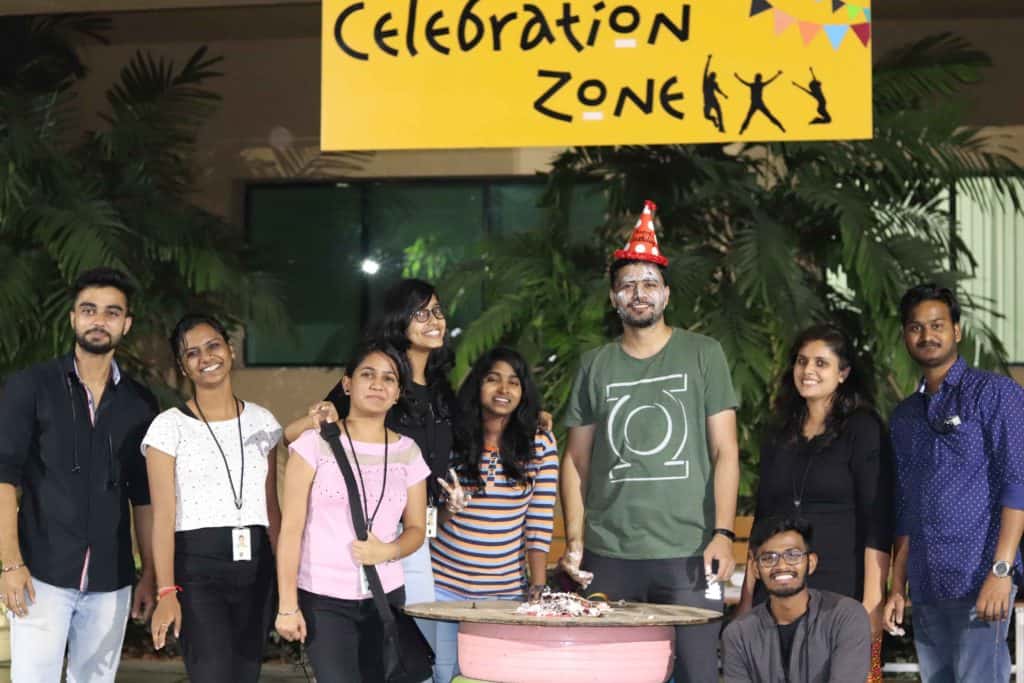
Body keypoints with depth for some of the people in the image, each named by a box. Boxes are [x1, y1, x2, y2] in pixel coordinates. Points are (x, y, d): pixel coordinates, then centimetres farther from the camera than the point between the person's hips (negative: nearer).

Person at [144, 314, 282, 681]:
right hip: (197, 567, -4)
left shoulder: (262, 420, 10)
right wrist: (167, 592, -15)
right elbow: (163, 516, -7)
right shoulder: (169, 426, -2)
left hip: (255, 567, 4)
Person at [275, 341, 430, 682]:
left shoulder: (408, 452, 6)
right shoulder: (315, 444, -4)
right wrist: (288, 606, -11)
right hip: (324, 600, -4)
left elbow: (416, 530, 12)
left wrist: (387, 551, -11)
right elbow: (291, 529, -6)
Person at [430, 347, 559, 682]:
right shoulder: (454, 439, 1)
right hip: (445, 583, 0)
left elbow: (540, 522, -2)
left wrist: (538, 587, -8)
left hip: (506, 589, 0)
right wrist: (450, 506, -14)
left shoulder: (540, 444, -1)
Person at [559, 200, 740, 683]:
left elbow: (725, 451, 0)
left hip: (687, 553, -2)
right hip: (608, 556, 2)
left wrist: (723, 533, -9)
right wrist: (574, 538, 4)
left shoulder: (702, 355, 4)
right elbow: (577, 459, 14)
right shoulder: (595, 366, 10)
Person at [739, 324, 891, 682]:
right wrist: (747, 597, 15)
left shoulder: (863, 430, -2)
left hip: (842, 596, -5)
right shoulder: (779, 435, 14)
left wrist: (872, 604, -14)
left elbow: (878, 525, -8)